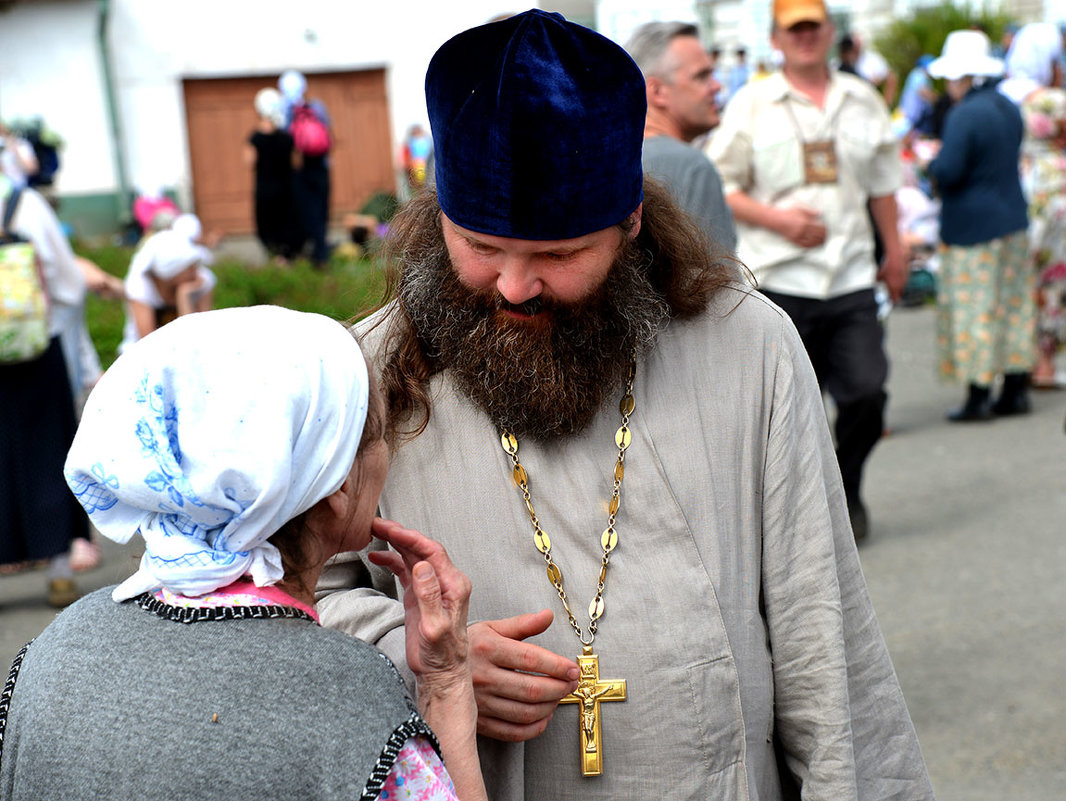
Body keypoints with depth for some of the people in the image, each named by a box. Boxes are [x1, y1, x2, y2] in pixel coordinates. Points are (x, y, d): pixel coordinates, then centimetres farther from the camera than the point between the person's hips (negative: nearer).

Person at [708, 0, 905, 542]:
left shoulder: (863, 101, 13)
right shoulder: (751, 105, 0)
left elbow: (882, 184, 21)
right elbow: (720, 186, -2)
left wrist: (894, 252, 22)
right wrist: (777, 219, -15)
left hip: (851, 277, 3)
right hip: (778, 278, -3)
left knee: (867, 391, -3)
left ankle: (846, 490, 23)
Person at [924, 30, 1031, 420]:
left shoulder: (965, 114, -18)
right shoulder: (1009, 108, 9)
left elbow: (948, 172, -23)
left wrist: (932, 164, -1)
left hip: (972, 228, -8)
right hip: (1012, 221, 8)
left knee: (975, 308, -2)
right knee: (1013, 306, 12)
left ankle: (979, 397, 1)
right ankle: (1016, 390, 17)